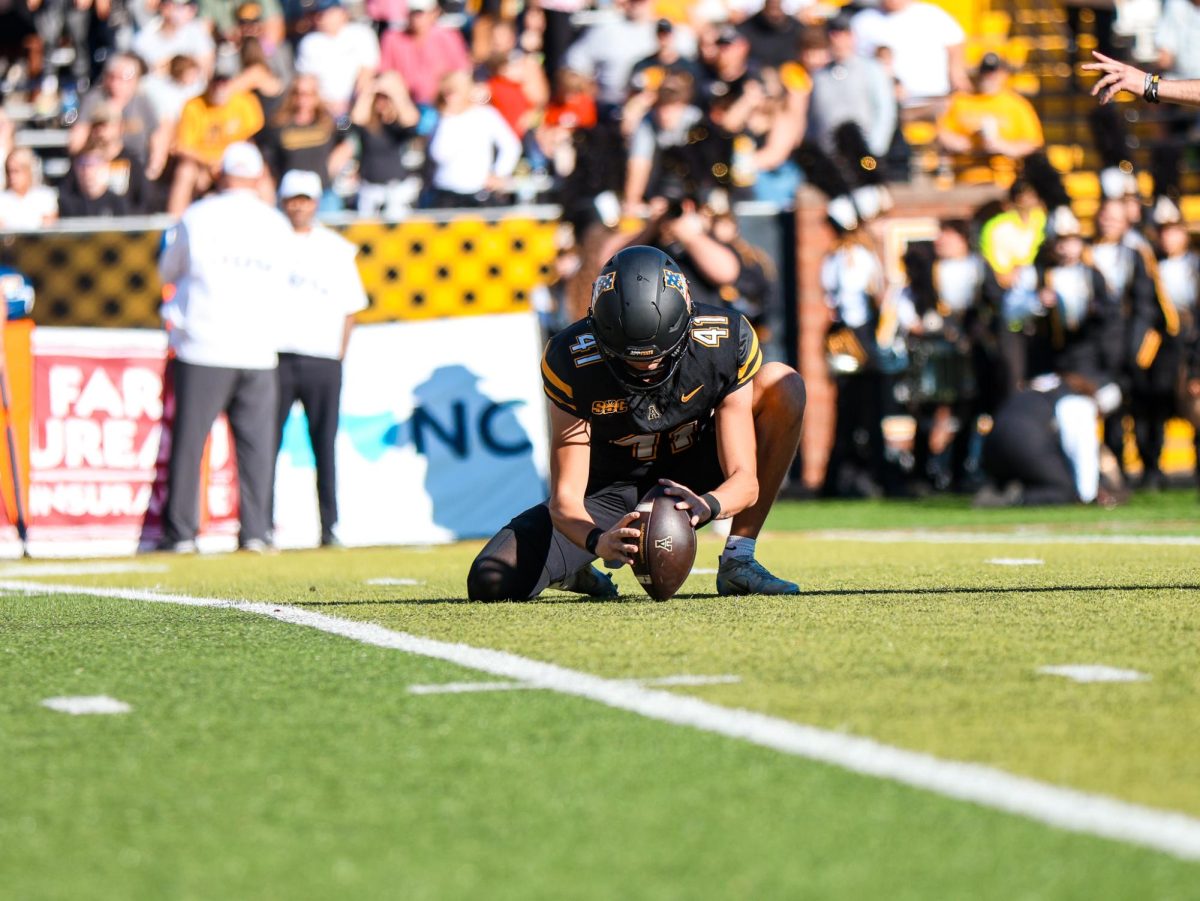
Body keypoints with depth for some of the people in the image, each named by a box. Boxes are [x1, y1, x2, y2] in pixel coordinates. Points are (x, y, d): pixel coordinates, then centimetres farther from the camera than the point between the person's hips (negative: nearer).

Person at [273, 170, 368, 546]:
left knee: (324, 446, 0)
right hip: (276, 358, -1)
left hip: (323, 360, 1)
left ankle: (329, 526, 3)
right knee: (266, 443, -4)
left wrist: (339, 354, 4)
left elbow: (350, 307, 14)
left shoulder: (337, 249, 12)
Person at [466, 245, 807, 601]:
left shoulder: (726, 342, -23)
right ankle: (575, 570, 12)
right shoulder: (572, 361, -26)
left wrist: (707, 505, -47)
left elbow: (745, 481, -22)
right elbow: (565, 498, -27)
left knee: (780, 384, -20)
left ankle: (738, 559, -14)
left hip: (688, 487, 2)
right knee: (491, 582, -26)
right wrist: (599, 541, -51)